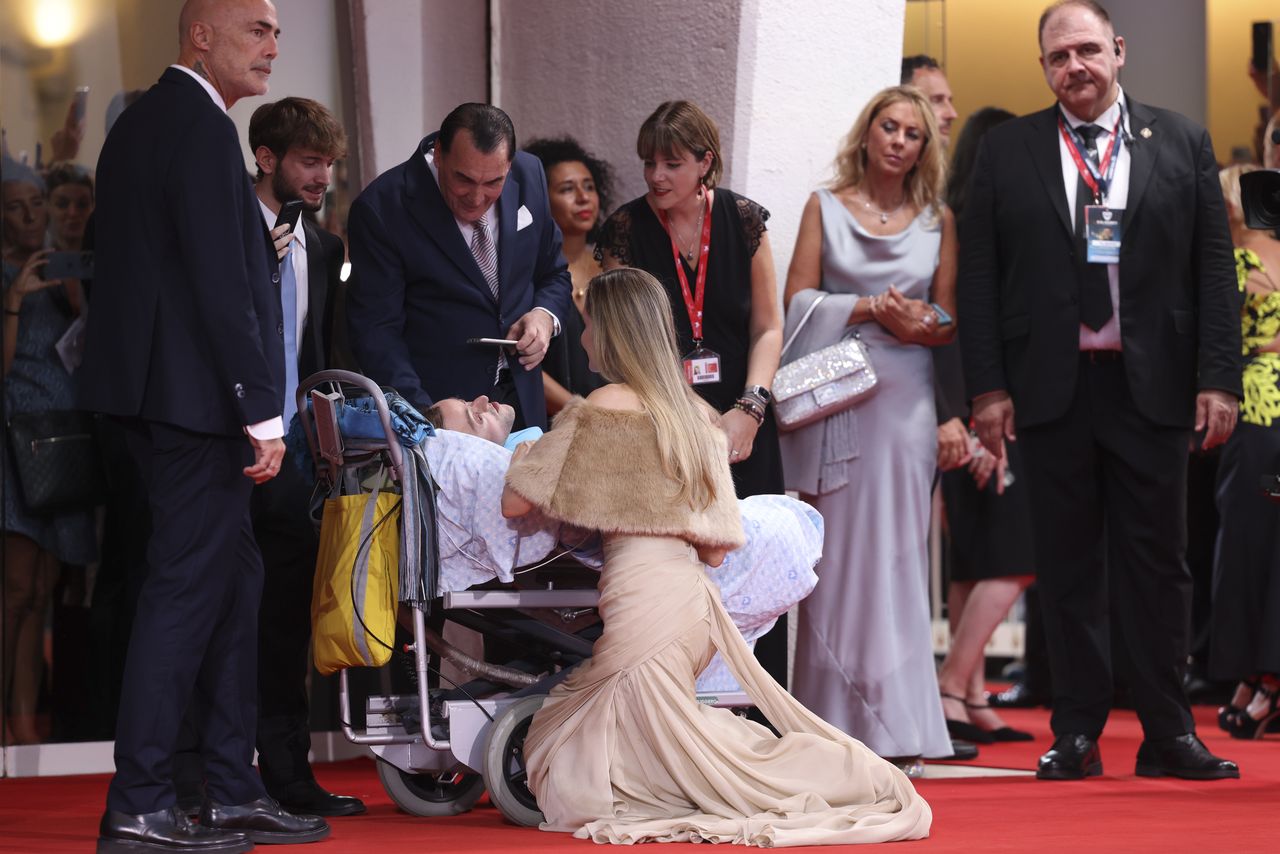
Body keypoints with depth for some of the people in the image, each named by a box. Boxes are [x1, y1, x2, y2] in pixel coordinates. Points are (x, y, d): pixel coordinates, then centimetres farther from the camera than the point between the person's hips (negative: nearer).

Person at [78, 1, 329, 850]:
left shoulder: (141, 121, 17)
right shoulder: (201, 127, -15)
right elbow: (221, 283, -20)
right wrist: (261, 413, -19)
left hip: (155, 390, 10)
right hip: (196, 397, -10)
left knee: (233, 580, 14)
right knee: (189, 587, -6)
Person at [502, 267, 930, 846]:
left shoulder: (609, 405, -7)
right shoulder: (695, 413, 17)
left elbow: (514, 503, -6)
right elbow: (717, 548, 16)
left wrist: (522, 451, 14)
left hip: (640, 591, -8)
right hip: (688, 593, 8)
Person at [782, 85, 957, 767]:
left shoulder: (938, 220, 11)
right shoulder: (825, 208, 9)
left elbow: (950, 319, 10)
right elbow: (797, 301, 1)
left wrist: (920, 324, -11)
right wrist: (873, 309, -10)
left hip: (905, 399, 1)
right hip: (831, 397, -1)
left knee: (896, 557, -2)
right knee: (833, 559, -3)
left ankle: (894, 731, 0)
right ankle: (832, 729, 0)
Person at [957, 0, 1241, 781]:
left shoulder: (1182, 144, 7)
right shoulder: (1007, 152, 7)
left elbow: (1215, 269, 4)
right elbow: (980, 277, 5)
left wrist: (1219, 378, -4)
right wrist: (988, 388, -3)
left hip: (1154, 387, 0)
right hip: (1052, 388, 0)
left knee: (1158, 562, 2)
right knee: (1068, 568, 4)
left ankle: (1168, 733, 8)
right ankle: (1078, 735, 10)